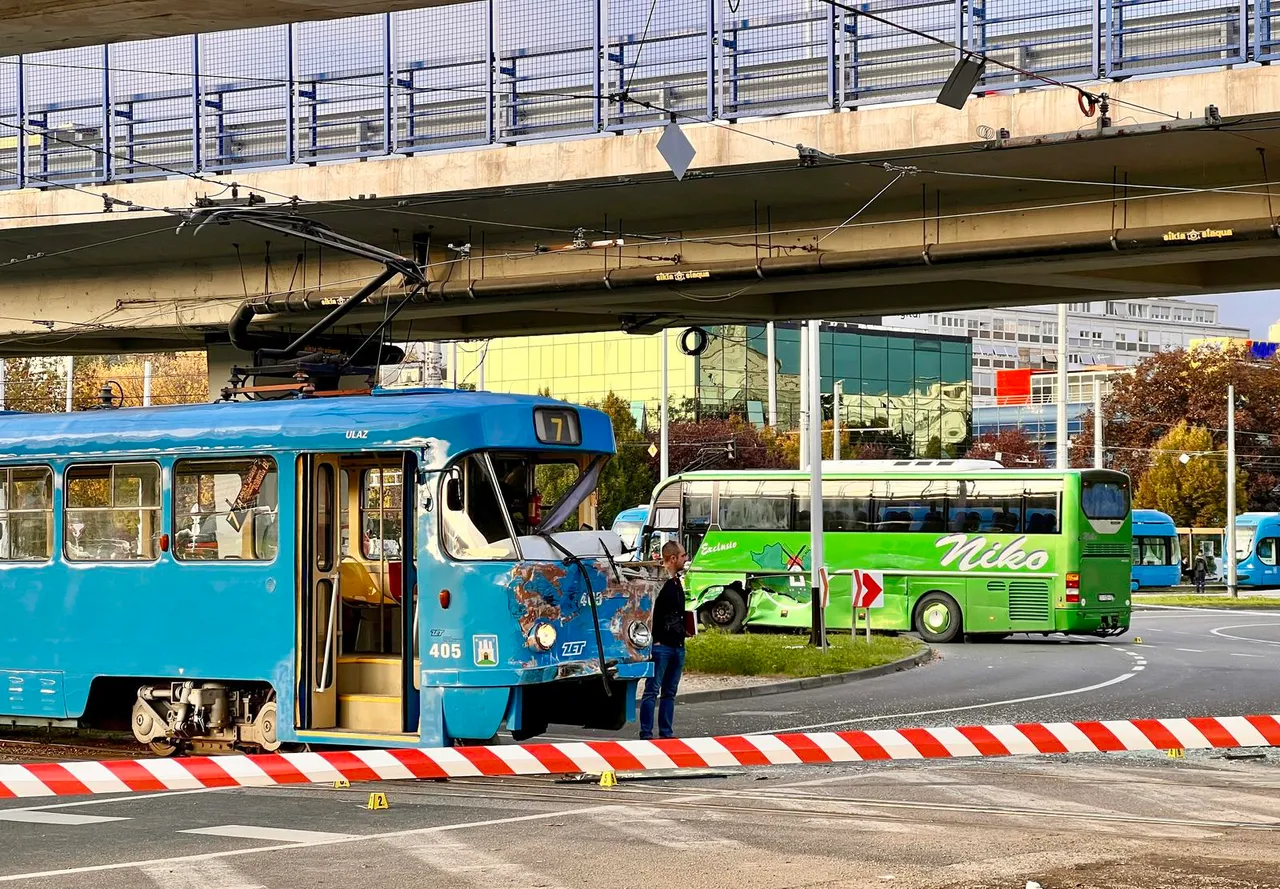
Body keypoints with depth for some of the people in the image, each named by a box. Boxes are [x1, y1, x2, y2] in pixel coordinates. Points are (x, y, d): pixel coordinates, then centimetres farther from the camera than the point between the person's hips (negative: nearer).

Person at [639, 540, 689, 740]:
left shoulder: (676, 581, 17)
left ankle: (666, 733, 15)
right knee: (652, 690, -5)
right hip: (660, 645, -9)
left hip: (677, 646, 9)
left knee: (670, 692, 11)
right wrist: (654, 640, -19)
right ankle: (646, 735, -4)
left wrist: (682, 633, 16)